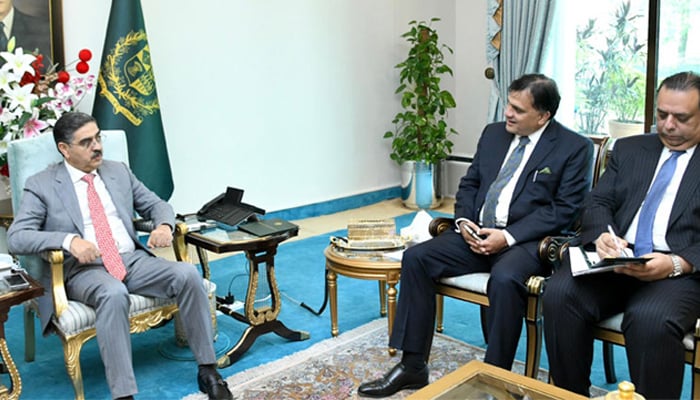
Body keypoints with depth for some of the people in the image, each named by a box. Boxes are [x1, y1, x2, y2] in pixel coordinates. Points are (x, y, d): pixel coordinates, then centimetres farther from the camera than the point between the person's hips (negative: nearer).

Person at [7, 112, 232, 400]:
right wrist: (68, 240, -25)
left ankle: (208, 371, -15)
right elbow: (16, 237, -7)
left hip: (133, 260, 4)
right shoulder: (41, 185, 3)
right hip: (83, 269, -3)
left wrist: (164, 225, -8)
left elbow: (156, 205, 18)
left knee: (188, 274, -23)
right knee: (113, 293, -38)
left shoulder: (119, 172, 16)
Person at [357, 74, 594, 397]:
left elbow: (565, 209, -10)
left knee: (504, 279, -37)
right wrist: (464, 221, -4)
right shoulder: (493, 133, 14)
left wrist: (508, 236, -18)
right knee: (416, 257, -13)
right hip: (476, 233, 6)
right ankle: (413, 366, -5)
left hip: (526, 240, -5)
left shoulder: (575, 147, -2)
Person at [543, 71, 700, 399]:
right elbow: (597, 203, 10)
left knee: (651, 319, -35)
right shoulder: (628, 149, 19)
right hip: (615, 260, 3)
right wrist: (602, 235, -13)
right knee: (559, 294, -25)